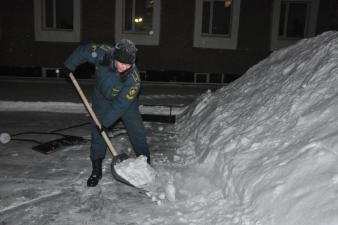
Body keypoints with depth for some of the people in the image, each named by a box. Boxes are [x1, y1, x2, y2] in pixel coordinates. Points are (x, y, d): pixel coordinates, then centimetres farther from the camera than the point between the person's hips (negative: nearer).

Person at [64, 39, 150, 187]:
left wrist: (106, 122, -27)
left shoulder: (134, 79, -37)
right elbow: (84, 50, -10)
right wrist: (70, 64, -2)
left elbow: (120, 104, -31)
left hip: (127, 102, -2)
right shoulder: (103, 53, -31)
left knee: (137, 132, -4)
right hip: (102, 98, 2)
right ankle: (96, 170, 11)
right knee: (97, 133, -2)